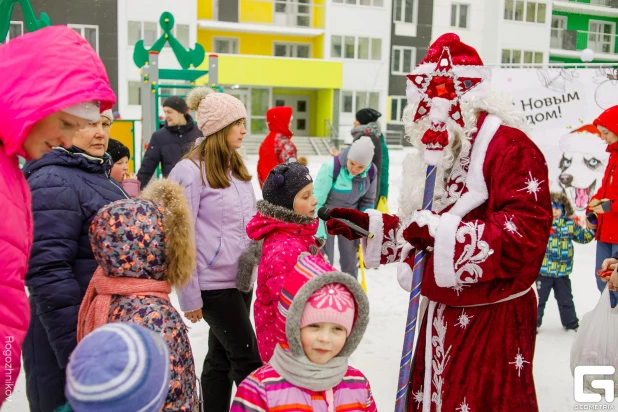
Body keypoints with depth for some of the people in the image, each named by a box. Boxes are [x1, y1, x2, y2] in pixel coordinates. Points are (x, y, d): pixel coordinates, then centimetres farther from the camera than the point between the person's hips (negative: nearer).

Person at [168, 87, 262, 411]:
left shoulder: (236, 167, 10)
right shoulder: (190, 171, -14)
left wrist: (254, 254, 10)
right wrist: (189, 296, -13)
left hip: (241, 279, 7)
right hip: (214, 283, -7)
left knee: (221, 358, 15)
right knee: (248, 359, 1)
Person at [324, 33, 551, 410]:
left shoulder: (510, 147, -18)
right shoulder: (442, 153, 12)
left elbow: (525, 236, -28)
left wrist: (442, 233, -30)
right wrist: (369, 225, 7)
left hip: (494, 318, -8)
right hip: (442, 313, 9)